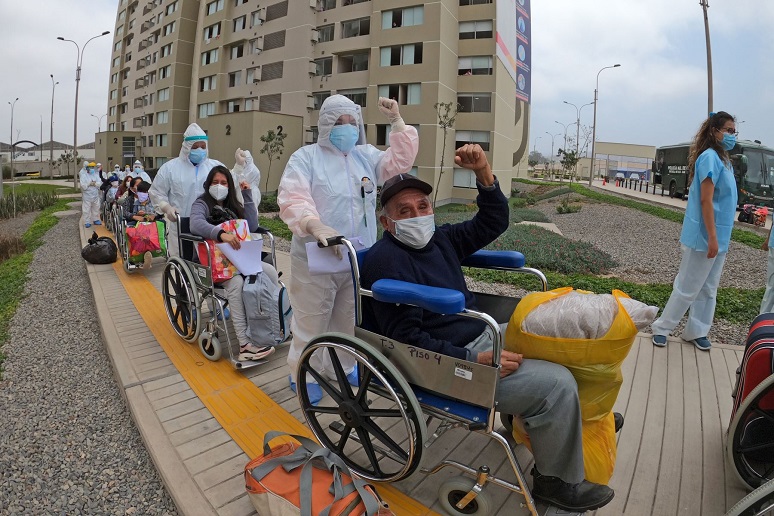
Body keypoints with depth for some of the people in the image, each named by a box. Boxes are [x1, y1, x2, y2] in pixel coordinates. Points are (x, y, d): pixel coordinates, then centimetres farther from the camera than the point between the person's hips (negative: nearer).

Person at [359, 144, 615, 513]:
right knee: (558, 384, -15)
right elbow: (407, 338, -22)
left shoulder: (439, 238, 8)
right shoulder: (385, 261, -18)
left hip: (482, 337, 10)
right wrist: (474, 361, -25)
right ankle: (558, 482, 10)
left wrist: (484, 173, -4)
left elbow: (493, 223, 11)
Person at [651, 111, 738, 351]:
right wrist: (712, 238, -23)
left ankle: (696, 331, 24)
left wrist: (718, 238, 13)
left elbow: (721, 200, 14)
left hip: (720, 236, 9)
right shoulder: (710, 157, -15)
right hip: (705, 236, -9)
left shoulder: (723, 159, 12)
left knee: (708, 288, 14)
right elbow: (705, 200, -21)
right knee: (687, 287, -1)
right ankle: (661, 328, 11)